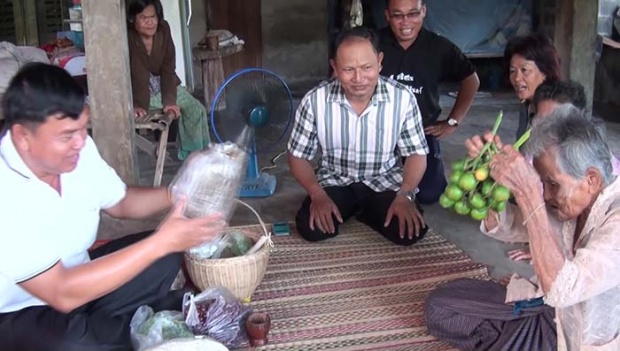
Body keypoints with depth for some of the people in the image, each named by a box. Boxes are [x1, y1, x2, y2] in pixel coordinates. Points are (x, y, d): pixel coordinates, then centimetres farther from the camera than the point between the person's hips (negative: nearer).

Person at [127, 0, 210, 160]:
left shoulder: (163, 29, -13)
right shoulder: (126, 37, -27)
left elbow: (168, 68, -11)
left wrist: (169, 100, -18)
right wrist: (133, 105, -32)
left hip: (162, 84, 6)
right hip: (136, 90, -5)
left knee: (196, 109, -2)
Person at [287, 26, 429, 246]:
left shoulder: (402, 98, -16)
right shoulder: (315, 101, -17)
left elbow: (416, 154, -5)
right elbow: (298, 156, -5)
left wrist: (404, 195, -23)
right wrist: (318, 195, -22)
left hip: (385, 181, 0)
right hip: (335, 181, 0)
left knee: (411, 231, -24)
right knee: (310, 228, -26)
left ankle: (368, 211, 8)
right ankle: (352, 208, 8)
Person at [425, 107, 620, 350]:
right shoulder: (568, 192, -7)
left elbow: (560, 290, -38)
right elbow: (505, 228, 4)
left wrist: (527, 194, -38)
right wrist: (488, 171, -16)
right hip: (547, 306, 7)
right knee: (439, 307, 3)